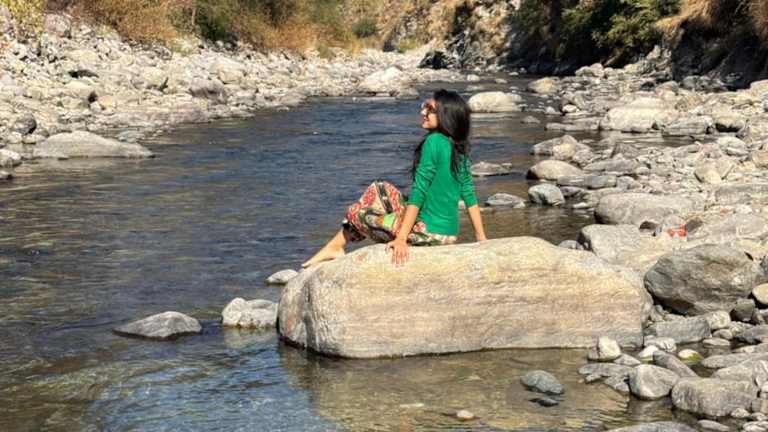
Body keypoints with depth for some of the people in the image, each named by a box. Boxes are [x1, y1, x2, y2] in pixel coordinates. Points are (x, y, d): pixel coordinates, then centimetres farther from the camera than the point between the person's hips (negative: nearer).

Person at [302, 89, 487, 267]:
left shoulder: (434, 142, -18)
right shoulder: (459, 146, 6)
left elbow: (418, 192, -20)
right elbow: (469, 194, 8)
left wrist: (401, 238, -19)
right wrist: (482, 239, 12)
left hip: (429, 230, -8)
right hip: (450, 232, 9)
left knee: (356, 213, 6)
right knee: (378, 190, 20)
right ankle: (335, 246, 25)